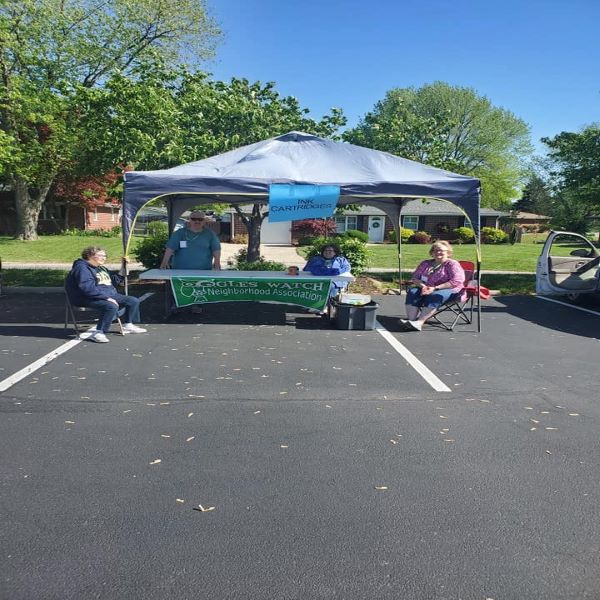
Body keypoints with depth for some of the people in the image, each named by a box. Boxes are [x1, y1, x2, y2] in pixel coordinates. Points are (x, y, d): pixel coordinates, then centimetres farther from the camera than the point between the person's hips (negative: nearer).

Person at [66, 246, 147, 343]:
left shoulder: (101, 268, 19)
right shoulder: (82, 268, -13)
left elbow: (115, 281, 26)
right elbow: (88, 288, -25)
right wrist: (106, 298, -28)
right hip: (89, 299, -10)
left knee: (134, 301, 4)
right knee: (111, 306, -38)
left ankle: (128, 325, 16)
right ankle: (98, 332, -31)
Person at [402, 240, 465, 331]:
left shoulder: (452, 264, 1)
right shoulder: (426, 264, 19)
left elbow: (457, 281, -13)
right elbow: (414, 277, 16)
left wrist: (435, 288, -19)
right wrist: (422, 286, -8)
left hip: (449, 290, -5)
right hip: (427, 289, 5)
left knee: (434, 296, -37)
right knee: (412, 292, -23)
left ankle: (419, 322, -48)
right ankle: (411, 320, -39)